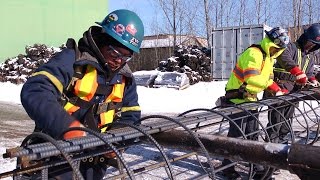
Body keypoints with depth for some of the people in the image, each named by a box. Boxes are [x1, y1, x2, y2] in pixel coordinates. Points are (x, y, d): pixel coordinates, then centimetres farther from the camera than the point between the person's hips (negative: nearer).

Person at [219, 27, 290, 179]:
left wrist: (278, 91, 2)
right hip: (237, 99, -9)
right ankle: (227, 167, 11)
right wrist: (274, 87, -22)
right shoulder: (253, 54, -21)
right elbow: (252, 78, -33)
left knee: (252, 134, 16)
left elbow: (267, 79, 16)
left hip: (251, 99, 9)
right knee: (236, 135, -2)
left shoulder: (269, 57, 13)